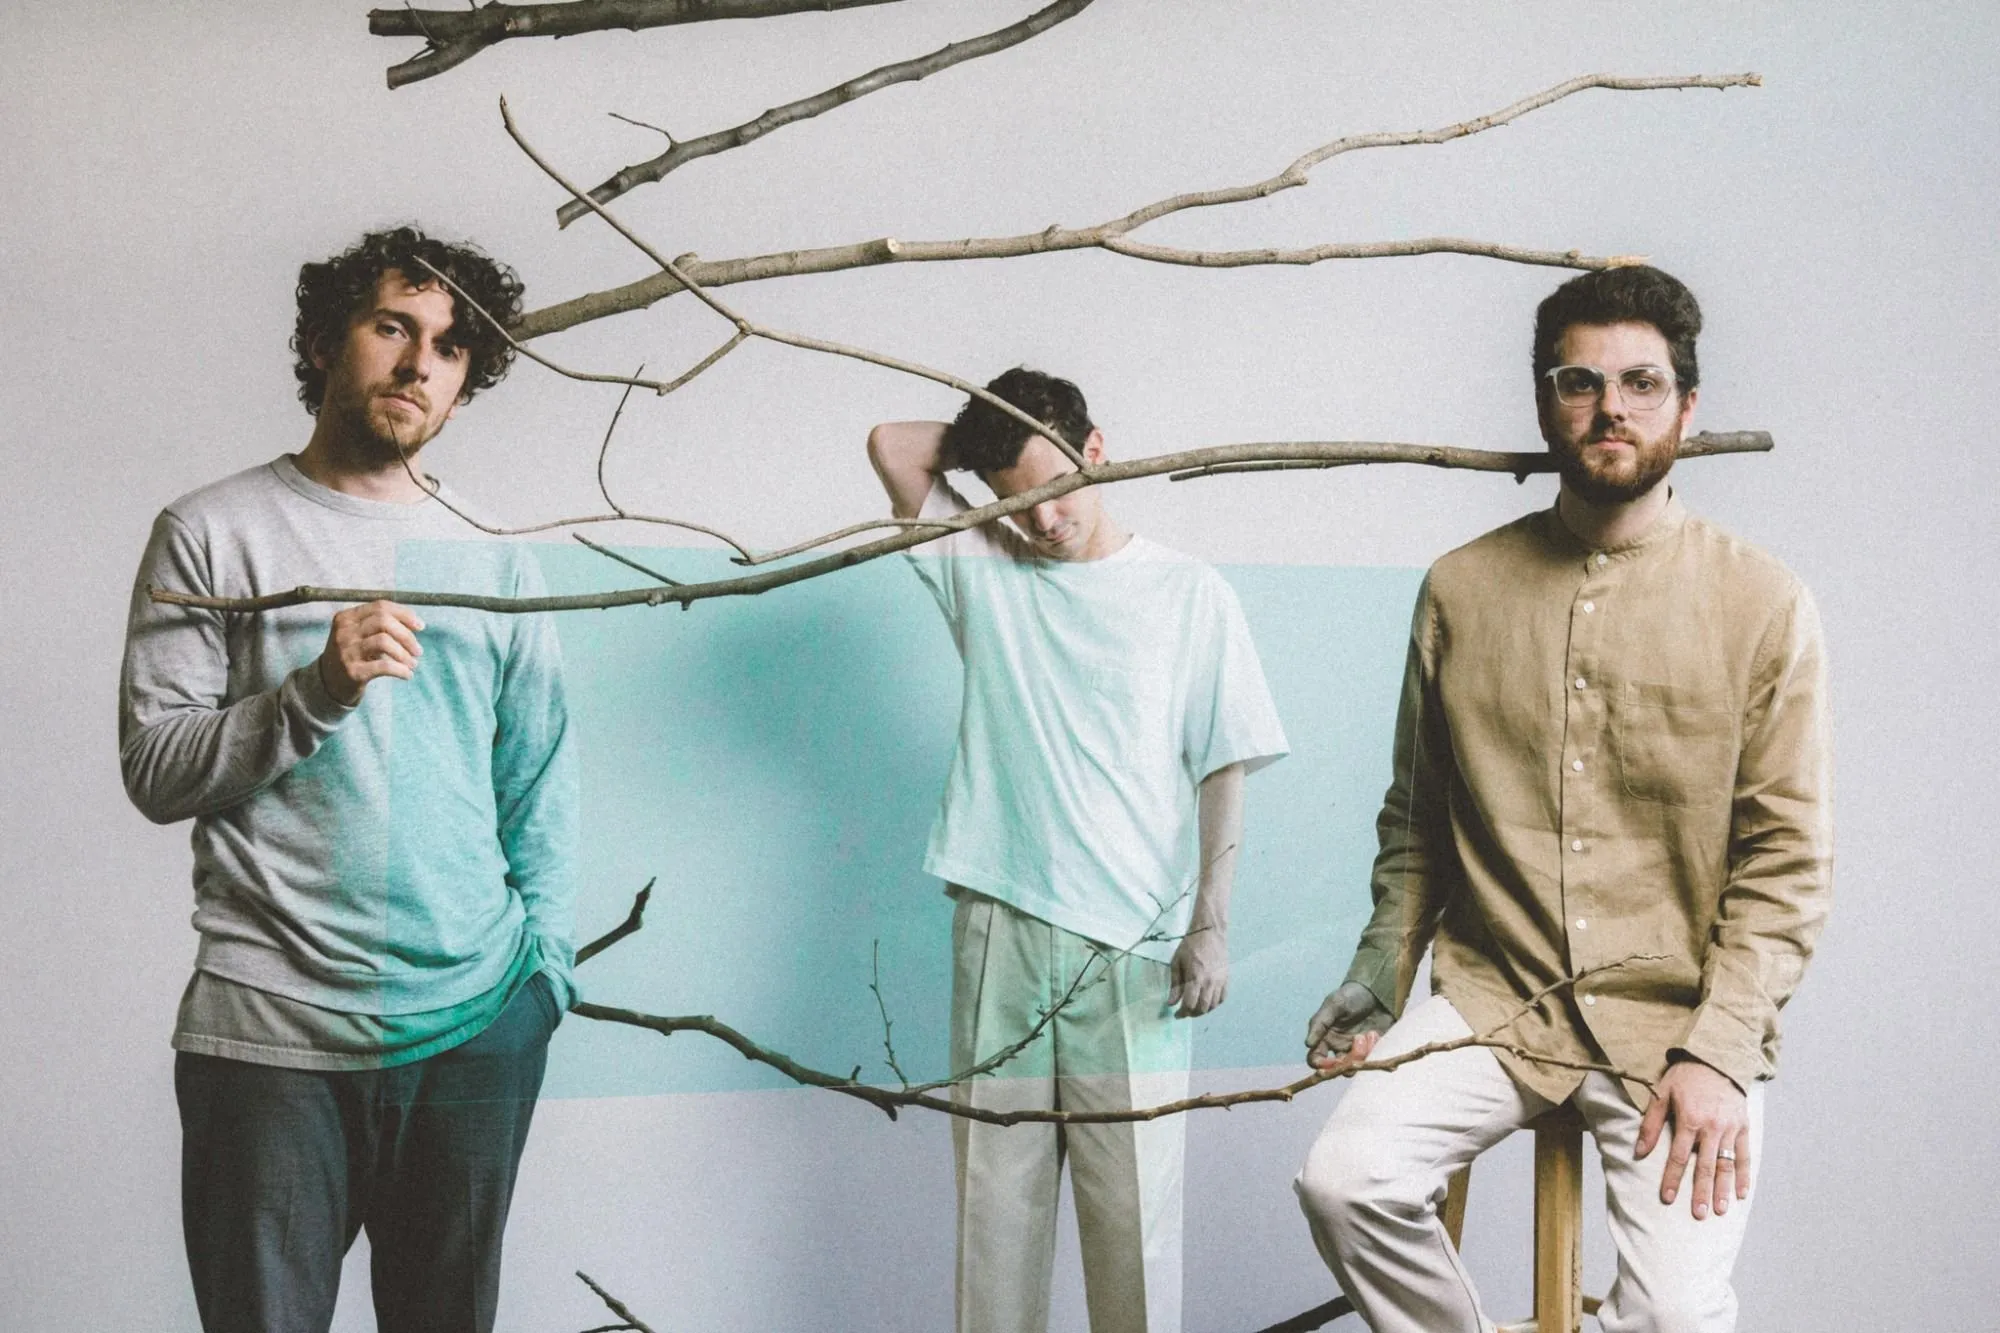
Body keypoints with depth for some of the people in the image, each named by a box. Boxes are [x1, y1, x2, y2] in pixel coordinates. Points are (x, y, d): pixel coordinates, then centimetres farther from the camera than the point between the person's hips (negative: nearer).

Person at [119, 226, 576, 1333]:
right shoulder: (212, 534, 2)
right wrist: (319, 691, -17)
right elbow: (154, 771, -3)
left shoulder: (494, 564, 12)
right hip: (269, 1032, -3)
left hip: (478, 1027, 3)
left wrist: (544, 962, 7)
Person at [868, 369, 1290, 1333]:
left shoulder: (1191, 596, 3)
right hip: (1003, 933, 2)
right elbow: (892, 447, 7)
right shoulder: (984, 572, 10)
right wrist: (989, 438, 11)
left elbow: (1221, 772, 1)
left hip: (1134, 947, -2)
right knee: (995, 1190, 7)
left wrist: (1210, 926, -6)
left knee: (1134, 1201, 0)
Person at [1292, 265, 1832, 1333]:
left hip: (1681, 1015, -2)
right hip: (1494, 995, 2)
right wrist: (1379, 974, 2)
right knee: (1345, 1181, -20)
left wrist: (1717, 1053, -12)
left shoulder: (1762, 605, -3)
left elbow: (1785, 861, -4)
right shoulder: (1460, 589, 6)